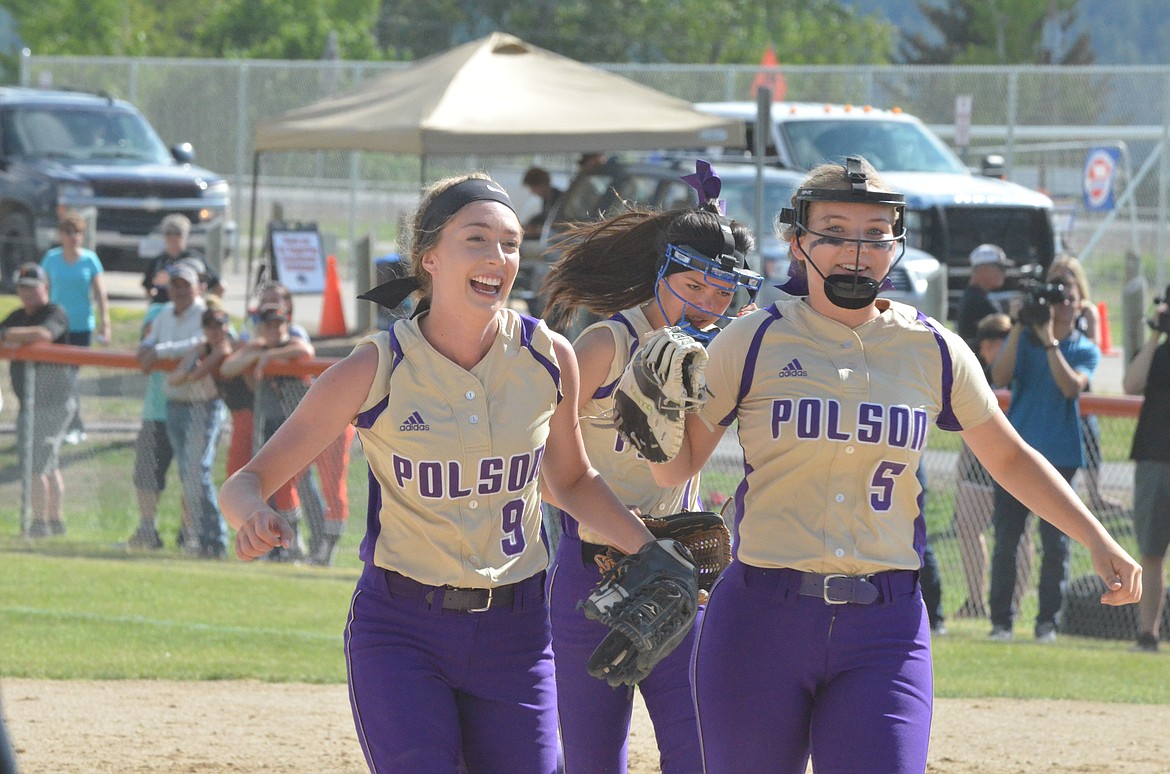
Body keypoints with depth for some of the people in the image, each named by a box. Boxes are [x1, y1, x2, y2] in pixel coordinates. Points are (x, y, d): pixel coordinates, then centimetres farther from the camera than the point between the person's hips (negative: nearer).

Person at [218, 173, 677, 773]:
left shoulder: (547, 357, -2)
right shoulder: (377, 368, -10)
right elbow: (248, 481, -8)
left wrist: (652, 552, 9)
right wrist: (255, 520, -30)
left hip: (516, 634, 3)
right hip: (400, 632, -3)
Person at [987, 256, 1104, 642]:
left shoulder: (1086, 350, 5)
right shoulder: (1023, 339, 8)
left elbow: (1072, 385, -13)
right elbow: (1000, 377, -8)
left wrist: (1050, 341, -18)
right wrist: (1019, 328, -14)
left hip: (1059, 454, -1)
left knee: (1055, 542, -3)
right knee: (1006, 538, -1)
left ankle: (1048, 621, 3)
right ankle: (1001, 619, 4)